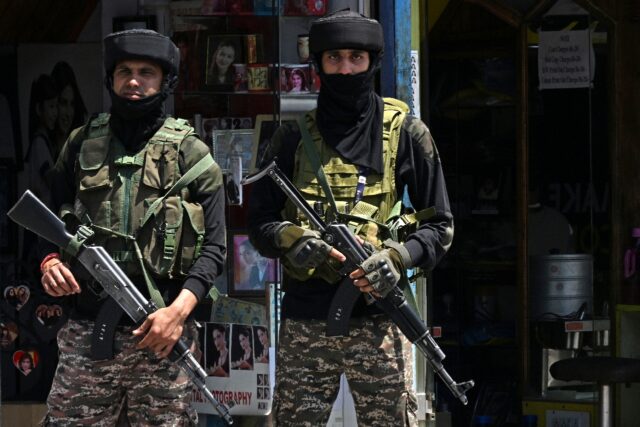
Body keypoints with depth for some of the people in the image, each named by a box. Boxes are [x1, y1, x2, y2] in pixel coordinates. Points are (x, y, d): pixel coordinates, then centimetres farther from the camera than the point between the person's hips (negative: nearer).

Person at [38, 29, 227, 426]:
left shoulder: (190, 154, 3)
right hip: (86, 332, 2)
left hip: (160, 333, -2)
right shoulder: (81, 145, 11)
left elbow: (213, 247, 0)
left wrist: (180, 309, -15)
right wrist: (50, 261, -4)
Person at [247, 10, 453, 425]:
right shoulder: (295, 137, 10)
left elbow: (439, 225, 7)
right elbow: (260, 220, 12)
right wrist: (291, 238, -11)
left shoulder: (406, 134, 5)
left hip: (377, 318, -2)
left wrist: (398, 258, -13)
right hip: (305, 317, 2)